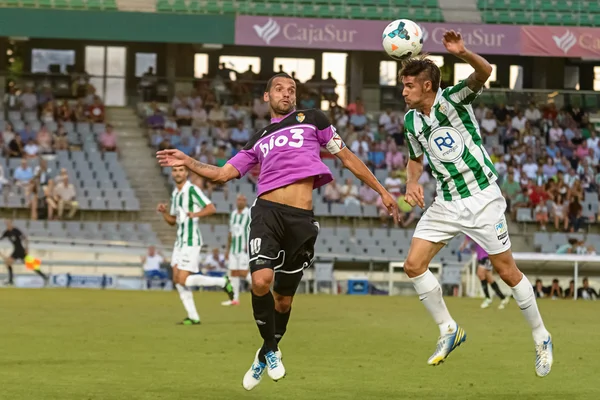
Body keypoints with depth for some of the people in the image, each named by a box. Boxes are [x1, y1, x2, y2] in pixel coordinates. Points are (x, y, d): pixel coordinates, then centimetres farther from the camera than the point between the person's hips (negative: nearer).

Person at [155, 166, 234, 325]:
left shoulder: (192, 190, -11)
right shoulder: (175, 193, 16)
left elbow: (211, 208, -19)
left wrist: (195, 214, -37)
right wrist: (164, 211, 3)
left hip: (191, 242, -9)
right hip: (180, 241, 9)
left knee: (183, 280, -13)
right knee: (177, 280, 3)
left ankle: (223, 282, 1)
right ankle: (193, 317, 7)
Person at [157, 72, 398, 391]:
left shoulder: (312, 120, 15)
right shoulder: (259, 140, 21)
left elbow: (346, 157, 19)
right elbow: (223, 174, 21)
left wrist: (381, 191, 18)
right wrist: (188, 163, 7)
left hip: (302, 219, -1)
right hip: (267, 212, 1)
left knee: (283, 298, 6)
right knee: (261, 281, -22)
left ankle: (266, 355, 31)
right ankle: (271, 350, 1)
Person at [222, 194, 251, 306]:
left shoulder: (250, 214, -7)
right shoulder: (233, 214, 13)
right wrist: (228, 249, 18)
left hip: (245, 250, -7)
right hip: (234, 249, 7)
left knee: (243, 273, -14)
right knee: (233, 273, 3)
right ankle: (235, 299, 7)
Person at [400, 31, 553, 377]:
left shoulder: (452, 99, -12)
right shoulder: (411, 120, 5)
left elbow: (484, 72, -31)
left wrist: (462, 53, -51)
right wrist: (412, 182, 0)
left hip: (482, 198, -6)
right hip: (446, 203, 6)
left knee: (508, 271, -1)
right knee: (414, 265, -6)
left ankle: (541, 337, 16)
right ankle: (449, 330, 9)